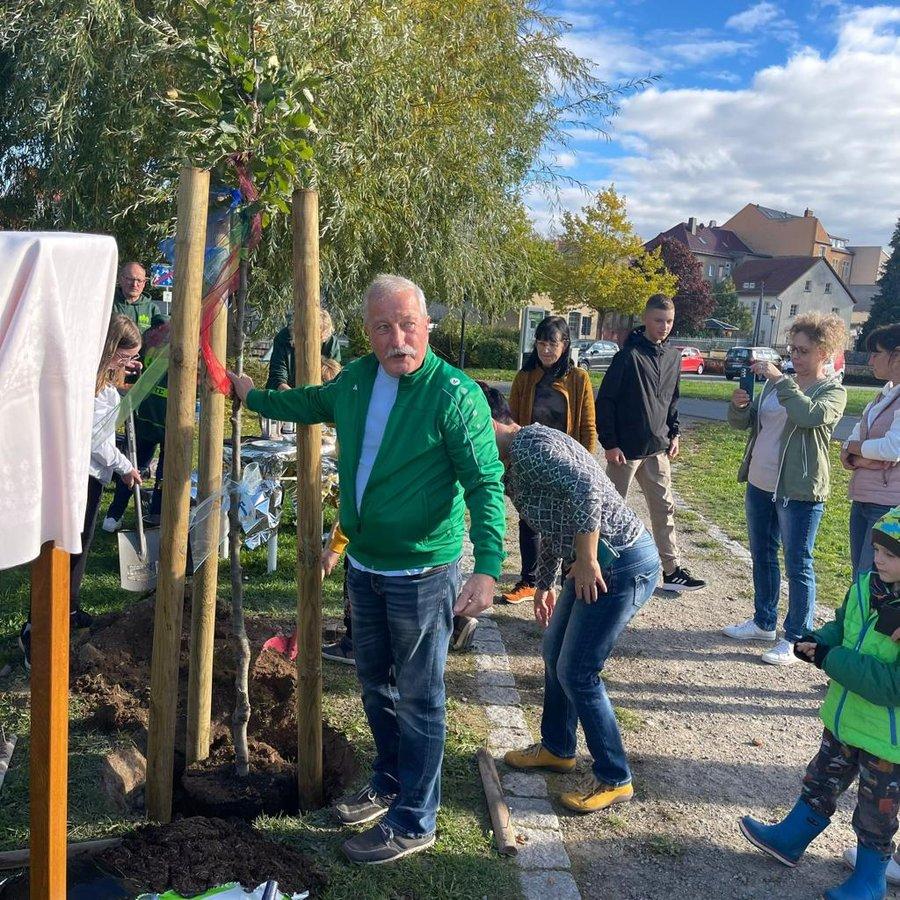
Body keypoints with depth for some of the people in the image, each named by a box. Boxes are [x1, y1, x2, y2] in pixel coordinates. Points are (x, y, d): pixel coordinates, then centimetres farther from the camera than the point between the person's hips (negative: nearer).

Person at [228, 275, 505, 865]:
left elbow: (486, 484, -22)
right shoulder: (357, 379, 2)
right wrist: (253, 396, 30)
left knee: (419, 700, 5)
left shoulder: (455, 395, -20)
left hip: (423, 573, -7)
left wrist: (488, 566, -33)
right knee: (375, 685, 22)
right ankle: (388, 786, 43)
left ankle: (412, 823, 21)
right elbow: (310, 402, 26)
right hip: (364, 565, 8)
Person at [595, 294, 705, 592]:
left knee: (664, 509, 10)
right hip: (626, 448, -6)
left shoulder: (673, 357, 7)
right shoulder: (629, 355, -14)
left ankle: (672, 570, 18)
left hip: (657, 448, 6)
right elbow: (605, 400, -13)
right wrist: (610, 443, -15)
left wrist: (673, 434, 12)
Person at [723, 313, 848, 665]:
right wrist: (738, 405, -11)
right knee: (762, 556, 17)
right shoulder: (776, 382, 11)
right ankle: (764, 622, 32)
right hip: (759, 484, 7)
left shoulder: (833, 391, -7)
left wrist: (780, 380, -26)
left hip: (799, 492, -7)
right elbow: (744, 421, 11)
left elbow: (811, 416, -29)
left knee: (797, 566, 0)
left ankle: (796, 639, 9)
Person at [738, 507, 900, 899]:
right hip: (844, 719, 6)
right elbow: (841, 626, 9)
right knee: (820, 783, 25)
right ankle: (789, 839, 45)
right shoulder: (866, 586, -8)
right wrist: (819, 641, -13)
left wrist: (831, 660, -30)